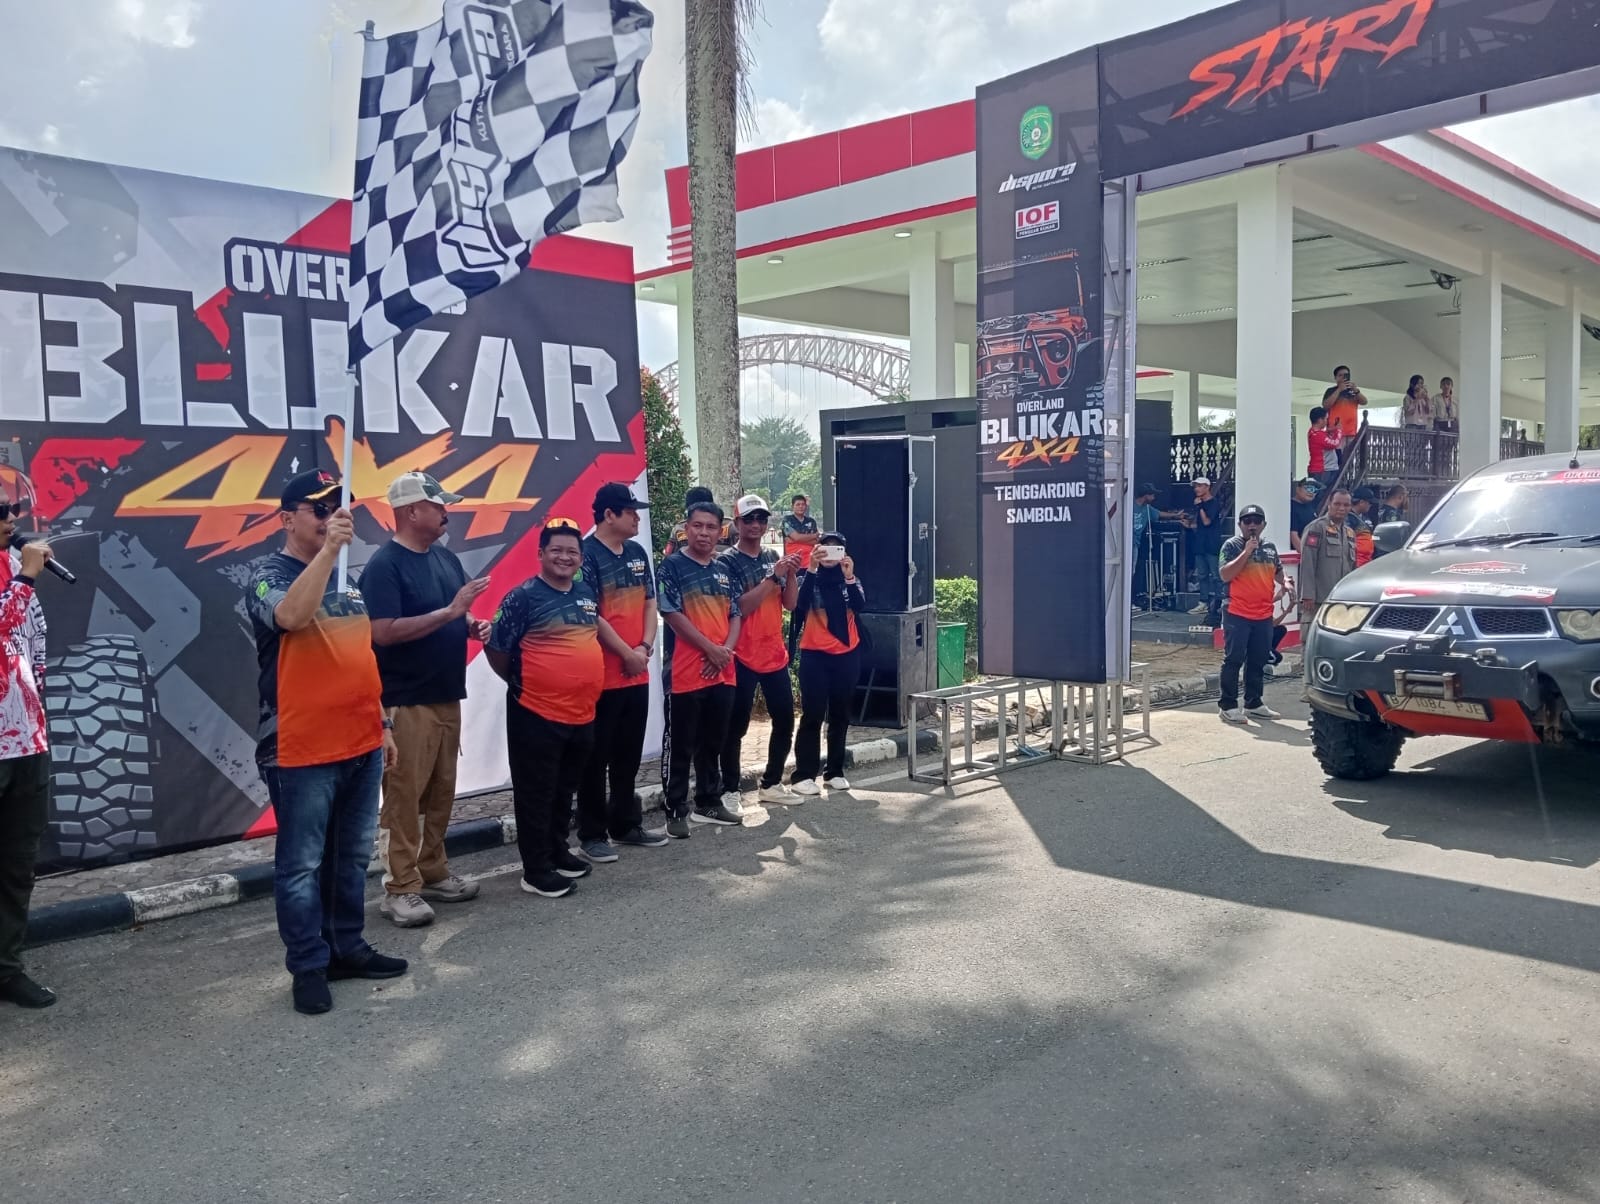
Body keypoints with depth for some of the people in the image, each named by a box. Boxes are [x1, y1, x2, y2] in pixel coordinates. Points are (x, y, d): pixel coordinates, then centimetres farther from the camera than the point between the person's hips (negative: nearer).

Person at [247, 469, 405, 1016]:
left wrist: (382, 723, 18)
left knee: (353, 858, 16)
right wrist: (328, 549, -32)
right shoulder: (268, 574, -6)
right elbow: (292, 615, -30)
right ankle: (309, 966, 14)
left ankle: (348, 947, 28)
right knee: (302, 865, 3)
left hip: (361, 744, 7)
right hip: (302, 752, -7)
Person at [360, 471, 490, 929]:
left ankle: (433, 874, 25)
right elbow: (383, 632, -23)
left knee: (441, 793, 14)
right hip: (406, 702, -8)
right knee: (404, 796, -2)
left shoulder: (446, 558, 12)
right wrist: (449, 612, -24)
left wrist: (472, 625, 0)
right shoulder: (384, 565, -13)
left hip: (447, 697, 8)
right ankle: (400, 890, 5)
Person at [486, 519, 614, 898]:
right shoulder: (523, 597, -11)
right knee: (536, 794, 3)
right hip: (537, 714, -7)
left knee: (565, 790, 20)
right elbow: (495, 648, -8)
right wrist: (520, 683, 0)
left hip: (582, 712, 7)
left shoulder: (586, 593, 9)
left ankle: (558, 853, 35)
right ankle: (536, 871, 11)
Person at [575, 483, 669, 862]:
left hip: (637, 673, 7)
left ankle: (626, 824, 27)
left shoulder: (637, 552, 11)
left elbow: (650, 603, 12)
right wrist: (627, 653, -12)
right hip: (601, 675, -7)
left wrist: (646, 647, -3)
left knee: (628, 756, 16)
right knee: (597, 757, 2)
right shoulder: (586, 555, -12)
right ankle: (593, 833, 11)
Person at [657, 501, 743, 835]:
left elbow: (735, 615, 13)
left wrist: (727, 649, -6)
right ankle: (676, 811, 8)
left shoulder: (723, 570, 13)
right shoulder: (673, 565, -5)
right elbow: (672, 614, -12)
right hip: (685, 673, -6)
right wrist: (710, 648, -13)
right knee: (681, 747, 0)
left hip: (722, 671, 6)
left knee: (713, 743, 15)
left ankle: (709, 803, 26)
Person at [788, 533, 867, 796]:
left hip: (847, 654, 3)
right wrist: (812, 569, -25)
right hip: (815, 655, -3)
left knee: (840, 715, 9)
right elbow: (800, 604, -20)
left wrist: (849, 576, -23)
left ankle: (834, 772, 19)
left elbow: (859, 606, -11)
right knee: (812, 715, -6)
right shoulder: (811, 577, -2)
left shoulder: (850, 579, 6)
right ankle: (803, 775, -2)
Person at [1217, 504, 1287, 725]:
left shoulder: (1270, 548, 15)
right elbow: (1225, 574, -15)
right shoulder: (1232, 546, -3)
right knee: (1233, 660, -6)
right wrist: (1246, 552, -18)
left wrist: (1284, 585, 8)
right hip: (1237, 615, -6)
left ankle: (1254, 703, 22)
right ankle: (1228, 706, -1)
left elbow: (1278, 571, 30)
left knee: (1258, 661, 12)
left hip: (1264, 615, 6)